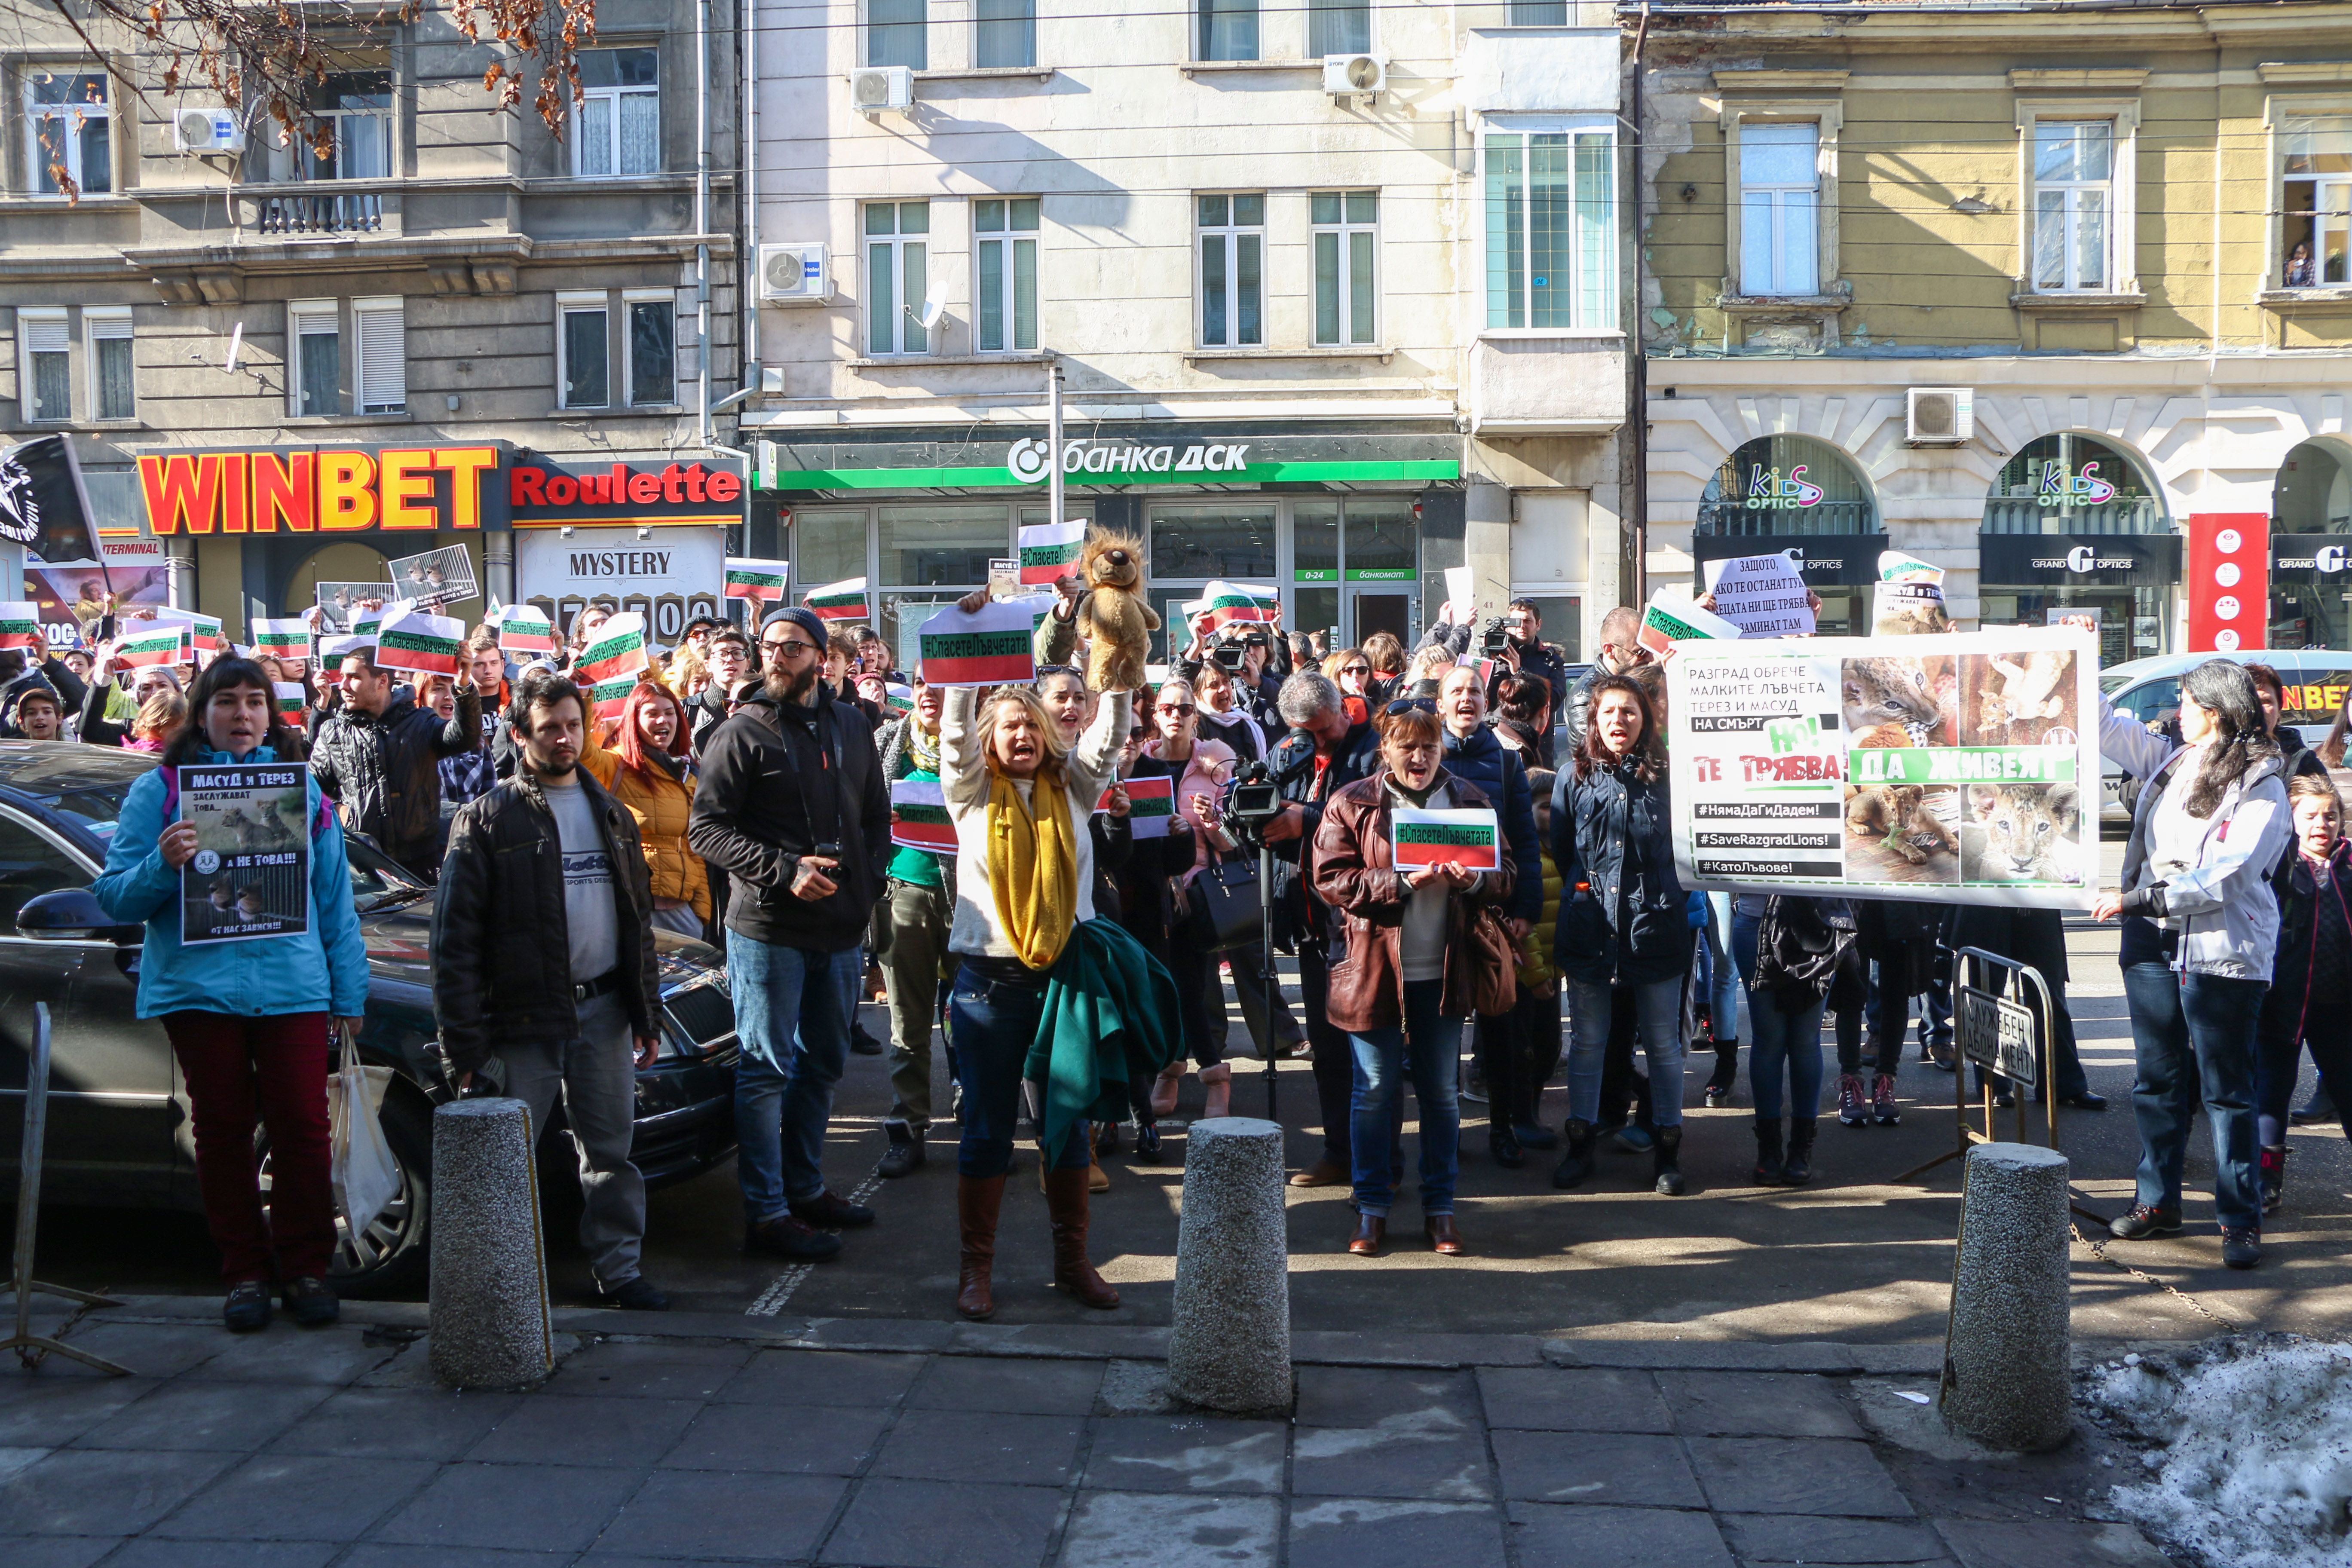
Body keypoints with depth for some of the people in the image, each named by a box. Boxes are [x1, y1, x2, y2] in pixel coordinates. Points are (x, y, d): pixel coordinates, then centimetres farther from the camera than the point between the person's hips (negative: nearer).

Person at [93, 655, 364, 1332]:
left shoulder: (301, 786, 9)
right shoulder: (160, 789, 4)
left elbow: (335, 896, 11)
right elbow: (113, 897, 2)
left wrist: (350, 993, 9)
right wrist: (162, 865, -18)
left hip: (293, 988, 1)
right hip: (198, 989, -1)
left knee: (302, 1126, -1)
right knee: (223, 1130, 7)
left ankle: (305, 1268, 14)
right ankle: (245, 1272, 19)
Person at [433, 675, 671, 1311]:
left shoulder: (610, 814, 14)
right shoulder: (488, 818, -3)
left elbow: (639, 919, 19)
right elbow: (455, 936, -7)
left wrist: (647, 1013, 13)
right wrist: (463, 1044, -13)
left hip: (604, 1008, 5)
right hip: (524, 1016, -4)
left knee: (611, 1145, 9)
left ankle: (620, 1269, 19)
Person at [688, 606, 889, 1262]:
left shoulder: (850, 727, 12)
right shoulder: (741, 734, -6)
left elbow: (877, 814, 21)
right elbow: (706, 828, -10)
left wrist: (869, 878, 5)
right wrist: (783, 871, -20)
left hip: (841, 928, 6)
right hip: (768, 930, -6)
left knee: (823, 1064, 15)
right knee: (767, 1069, -2)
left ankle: (805, 1188, 29)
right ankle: (766, 1212, 5)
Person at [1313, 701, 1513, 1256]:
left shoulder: (1470, 801, 8)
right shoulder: (1351, 805, -1)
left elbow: (1502, 879, 8)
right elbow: (1332, 879, -8)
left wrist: (1473, 880, -15)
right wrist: (1401, 882, -19)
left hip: (1443, 973, 2)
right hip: (1373, 968, -2)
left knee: (1441, 1092, 9)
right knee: (1375, 1091, 4)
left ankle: (1440, 1209, 21)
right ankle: (1372, 1209, 17)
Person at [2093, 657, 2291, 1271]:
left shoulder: (2260, 786, -10)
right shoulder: (2171, 762, 10)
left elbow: (2225, 877, -17)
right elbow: (2106, 726, 20)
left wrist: (2139, 899, -18)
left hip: (2222, 955, -6)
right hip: (2154, 945, 6)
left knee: (2226, 1089, -1)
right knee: (2157, 1080, 12)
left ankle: (2241, 1219, 7)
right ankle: (2158, 1201, 23)